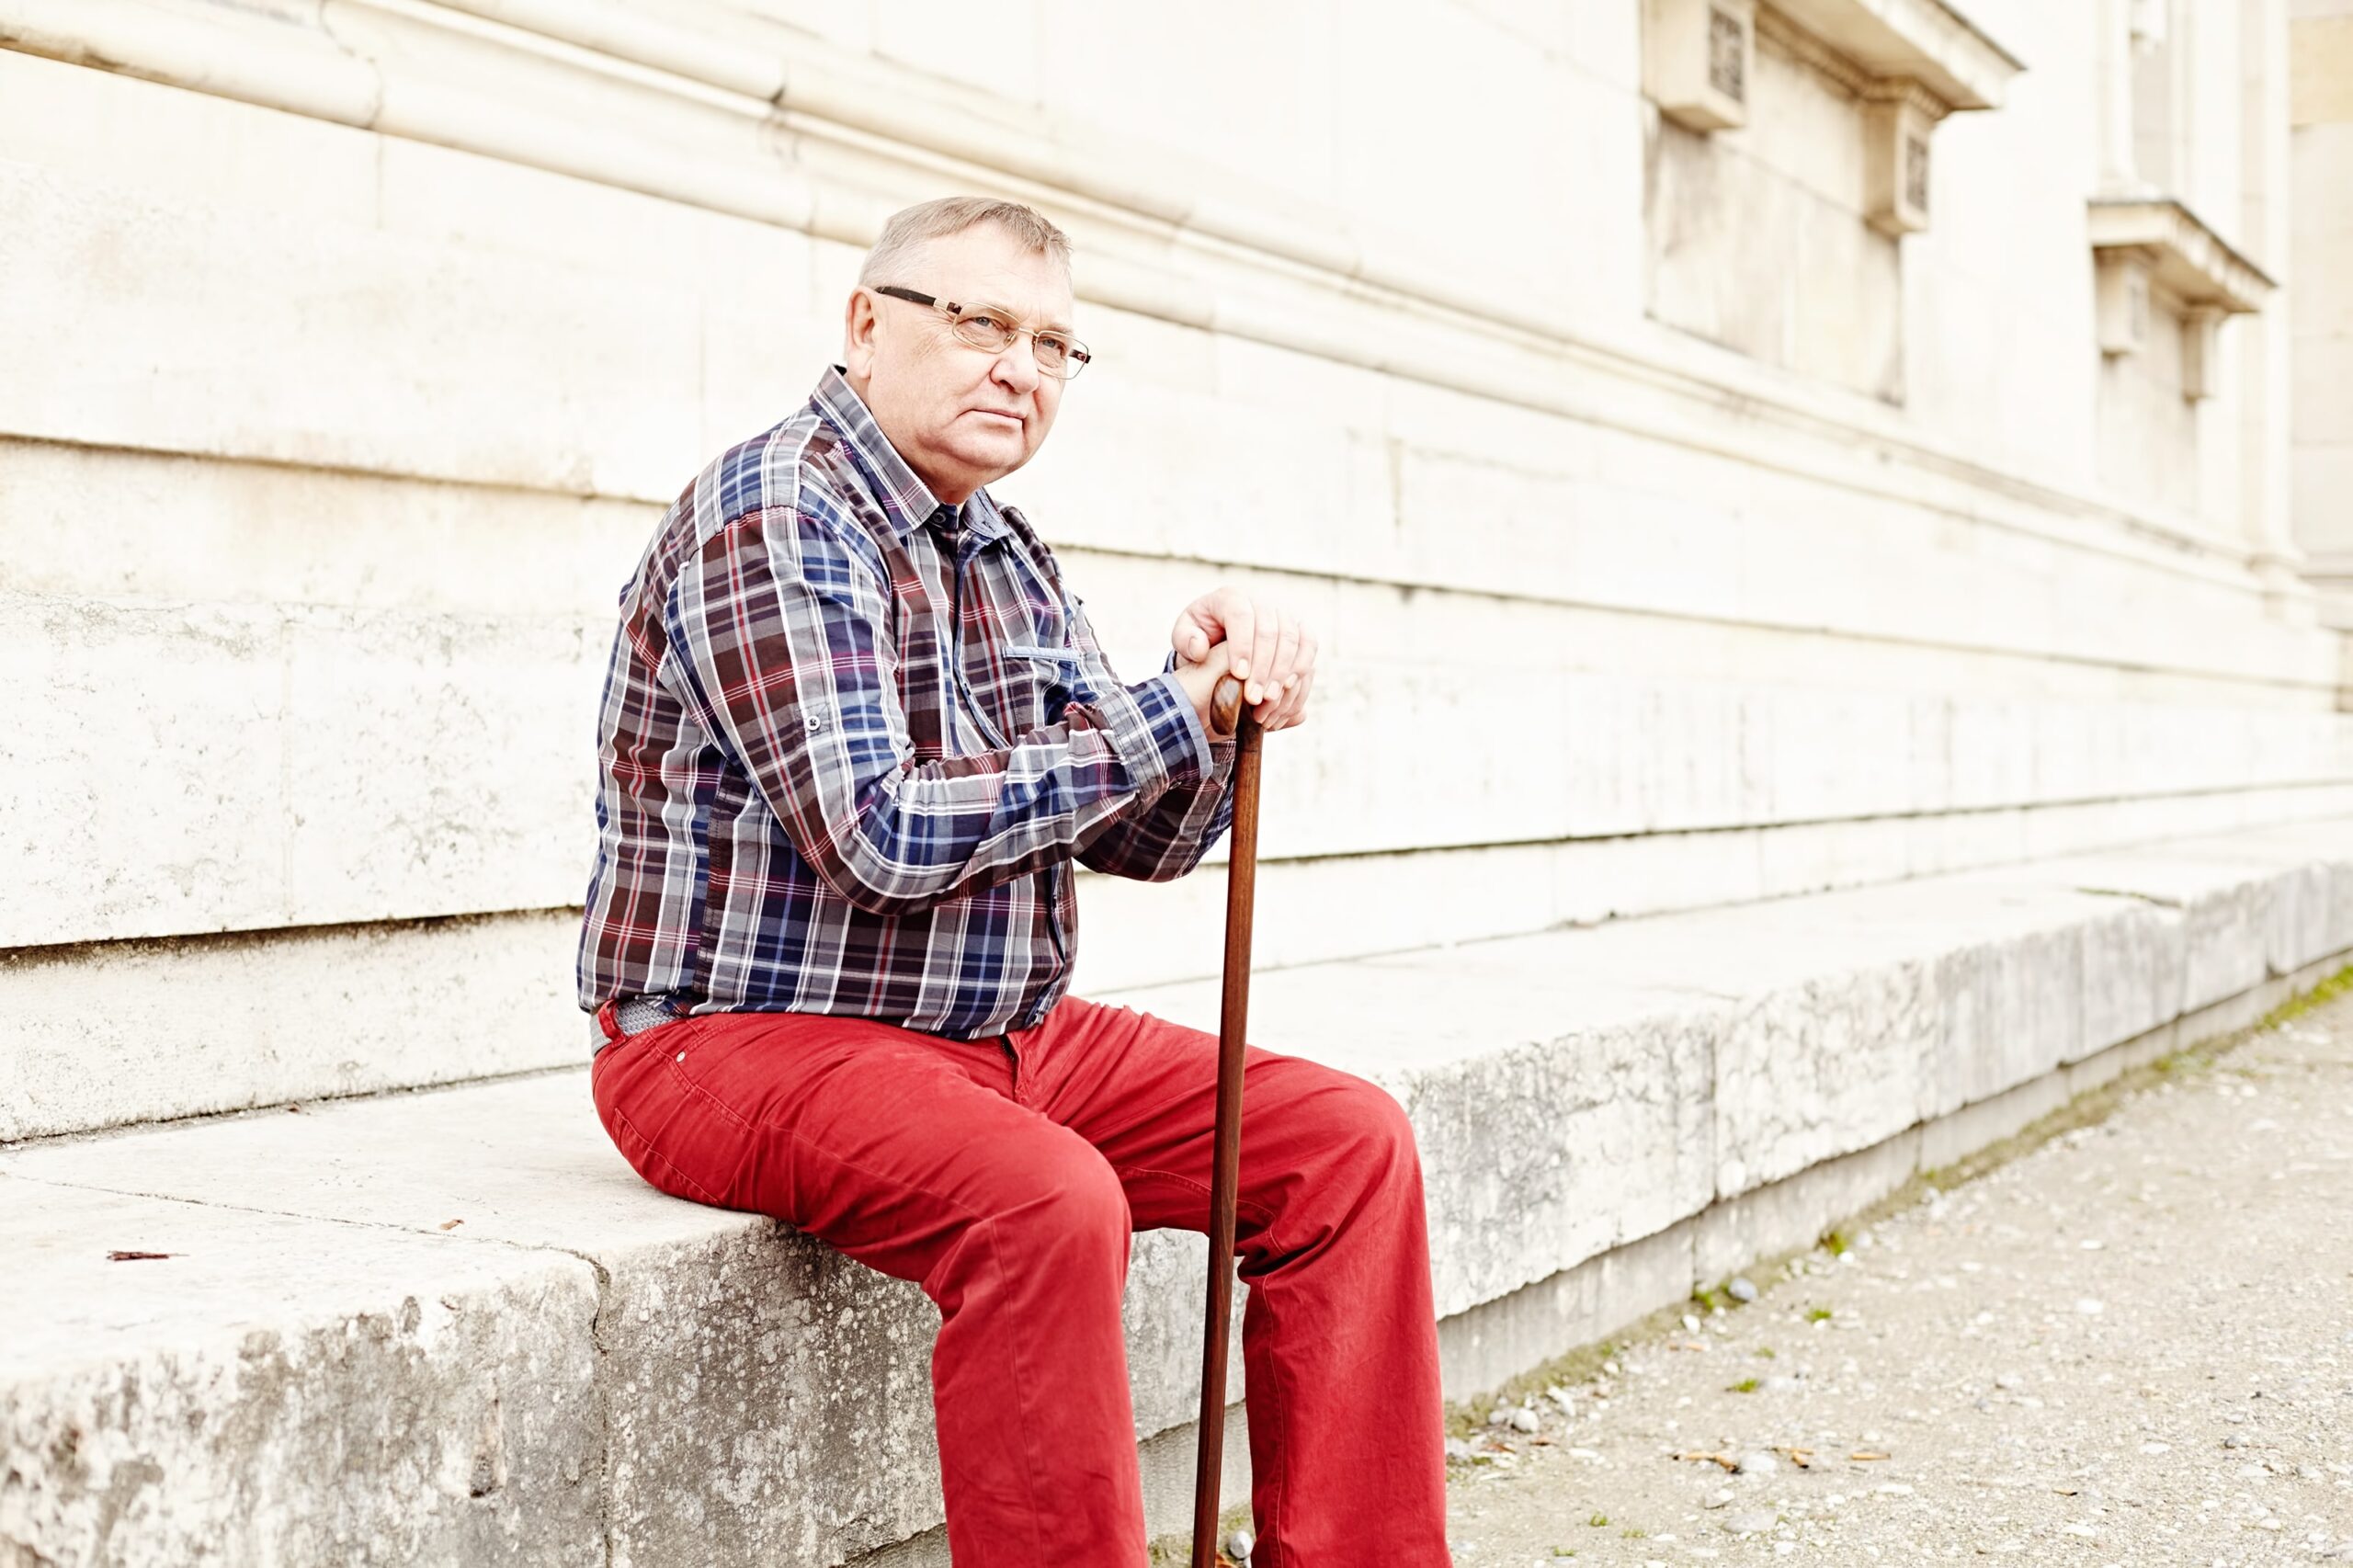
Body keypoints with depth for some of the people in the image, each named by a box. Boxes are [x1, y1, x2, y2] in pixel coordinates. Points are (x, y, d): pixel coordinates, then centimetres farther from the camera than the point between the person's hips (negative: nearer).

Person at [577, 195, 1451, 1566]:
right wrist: (1173, 713, -16)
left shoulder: (1011, 557, 14)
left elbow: (1138, 839, 12)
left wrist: (1221, 688, -9)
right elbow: (879, 836, -23)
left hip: (1003, 1032, 8)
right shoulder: (772, 517, -12)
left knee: (1348, 1140, -4)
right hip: (741, 1040, -8)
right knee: (1048, 1200, -35)